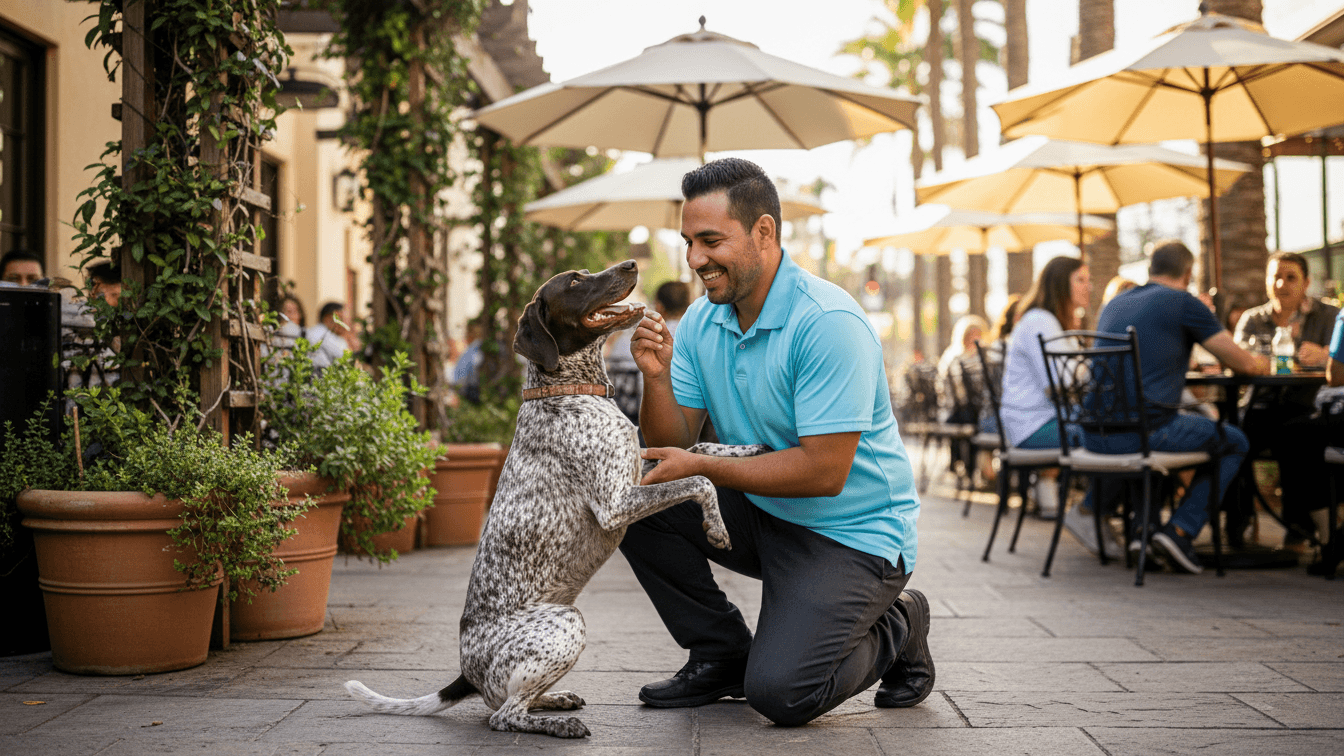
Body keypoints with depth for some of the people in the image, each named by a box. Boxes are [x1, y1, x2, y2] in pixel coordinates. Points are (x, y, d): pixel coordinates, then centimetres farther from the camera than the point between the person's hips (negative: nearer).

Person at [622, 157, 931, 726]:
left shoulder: (829, 323, -23)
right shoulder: (702, 320, 0)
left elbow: (824, 472, -27)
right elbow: (671, 451, -2)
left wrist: (701, 467, -24)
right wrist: (657, 378, -20)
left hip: (852, 534, -7)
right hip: (760, 513, 7)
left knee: (779, 692, -23)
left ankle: (896, 630, 9)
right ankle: (724, 656, 5)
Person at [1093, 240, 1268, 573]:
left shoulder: (1114, 304, 20)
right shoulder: (1182, 302, 0)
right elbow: (1243, 362, 4)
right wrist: (1261, 363, 28)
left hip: (1094, 435, 7)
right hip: (1141, 431, -7)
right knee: (1234, 442, 16)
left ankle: (1143, 527, 26)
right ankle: (1179, 530, 5)